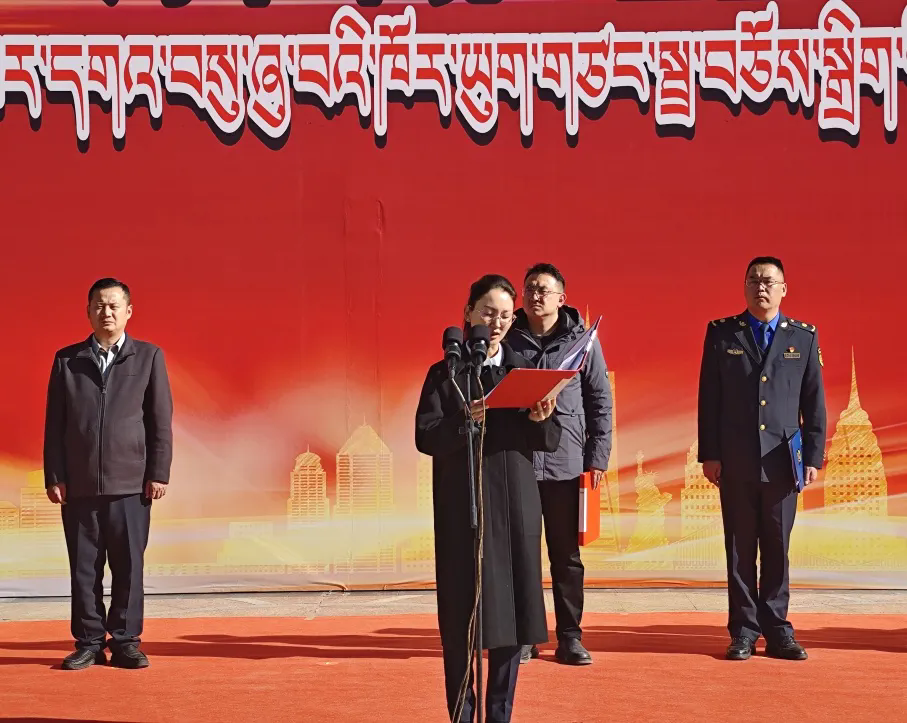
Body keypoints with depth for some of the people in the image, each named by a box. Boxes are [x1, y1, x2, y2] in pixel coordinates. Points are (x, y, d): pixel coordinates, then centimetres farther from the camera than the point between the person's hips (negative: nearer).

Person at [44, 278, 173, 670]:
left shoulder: (148, 357, 6)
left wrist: (159, 473, -3)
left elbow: (161, 420, 4)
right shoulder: (66, 360, 9)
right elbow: (54, 423, 7)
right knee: (84, 567, 4)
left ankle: (125, 642, 9)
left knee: (129, 566, 1)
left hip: (131, 483, -1)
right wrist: (53, 477, 0)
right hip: (79, 484, 1)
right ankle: (89, 642, 11)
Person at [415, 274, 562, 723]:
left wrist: (541, 420, -15)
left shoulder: (525, 370, 10)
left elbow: (552, 441, 7)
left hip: (515, 504, 3)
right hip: (462, 505, -2)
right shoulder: (445, 373, 3)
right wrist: (463, 421, -24)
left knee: (510, 606, 3)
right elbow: (425, 437, -7)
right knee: (462, 611, -2)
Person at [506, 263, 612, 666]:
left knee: (566, 556, 6)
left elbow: (600, 400, 4)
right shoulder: (508, 339, 5)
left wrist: (598, 458, -1)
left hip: (566, 464, -1)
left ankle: (569, 637, 14)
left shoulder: (581, 340, 3)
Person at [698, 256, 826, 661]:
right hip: (736, 462, 0)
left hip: (782, 462, 1)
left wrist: (813, 457, 1)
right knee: (740, 550, 4)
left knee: (777, 550, 5)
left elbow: (814, 403, 7)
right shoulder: (721, 334, 5)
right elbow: (708, 399, 4)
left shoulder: (804, 337, 7)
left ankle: (777, 631, 12)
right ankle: (744, 632, 10)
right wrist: (709, 455, -2)